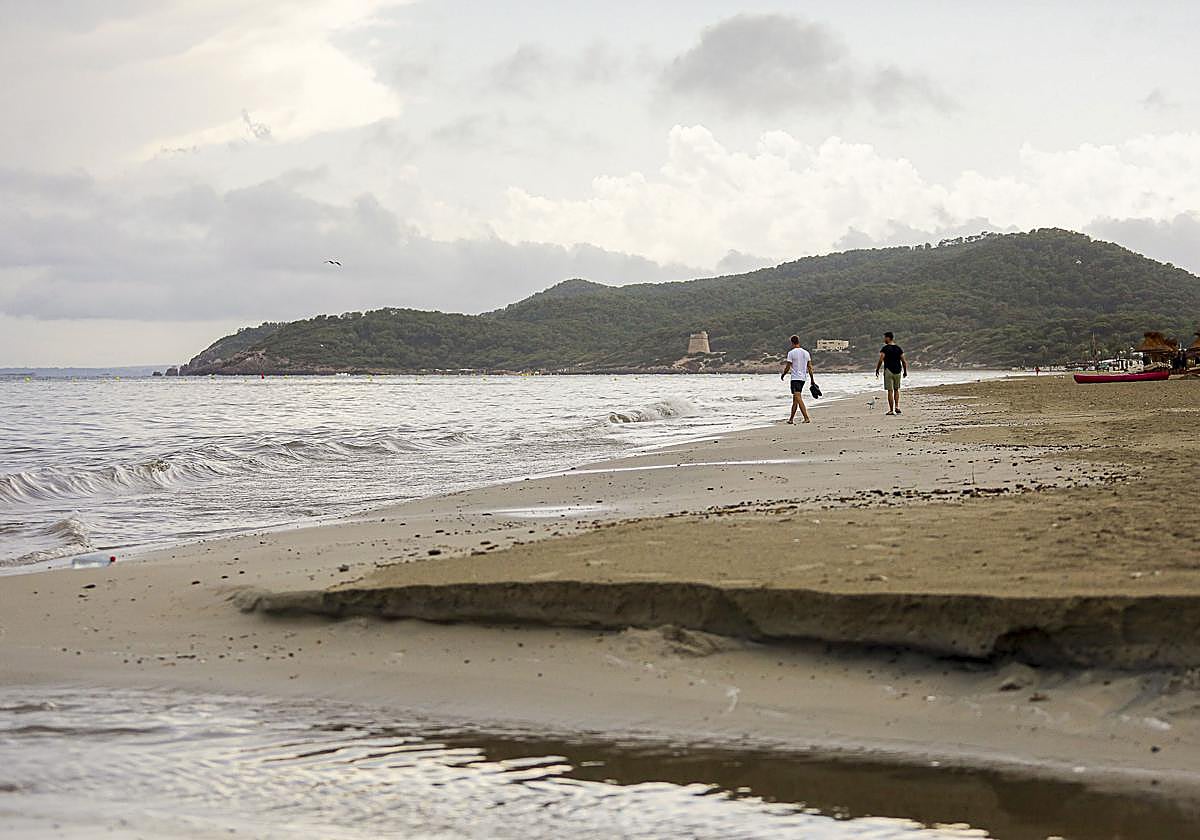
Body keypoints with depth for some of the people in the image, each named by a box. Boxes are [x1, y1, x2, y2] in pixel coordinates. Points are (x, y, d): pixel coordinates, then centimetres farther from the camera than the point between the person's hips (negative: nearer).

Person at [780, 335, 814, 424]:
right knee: (795, 399, 16)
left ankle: (806, 418, -24)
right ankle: (791, 419, 22)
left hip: (795, 378, -7)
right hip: (803, 378, 7)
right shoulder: (806, 353, 9)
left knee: (798, 398, -13)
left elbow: (787, 367, -8)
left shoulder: (791, 353, -9)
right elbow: (810, 368, 10)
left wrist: (783, 375, 10)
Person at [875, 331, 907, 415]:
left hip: (888, 371, -4)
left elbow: (881, 360, -16)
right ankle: (897, 407, 9)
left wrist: (877, 370, -5)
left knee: (890, 391, -1)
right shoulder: (898, 348, 7)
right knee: (896, 389, 20)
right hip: (898, 371, 4)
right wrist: (905, 371, 16)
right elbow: (904, 361, 6)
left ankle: (891, 410, -1)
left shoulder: (885, 348, -8)